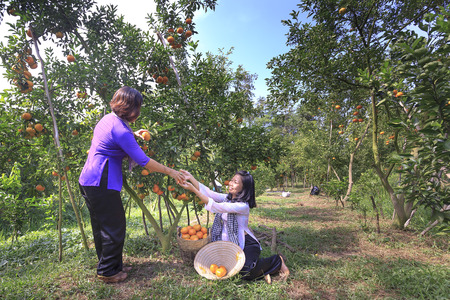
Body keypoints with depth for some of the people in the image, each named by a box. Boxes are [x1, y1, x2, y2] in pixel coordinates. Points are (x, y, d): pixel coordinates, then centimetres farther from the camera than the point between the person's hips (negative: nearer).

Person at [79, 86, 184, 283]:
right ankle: (108, 271, 20)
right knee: (114, 226, 4)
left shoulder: (108, 119, 8)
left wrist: (133, 134, 23)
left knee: (101, 226, 20)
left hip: (88, 181, 10)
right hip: (101, 184, -10)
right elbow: (144, 161, -22)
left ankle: (107, 266, 36)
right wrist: (171, 172, -15)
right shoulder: (120, 130, -21)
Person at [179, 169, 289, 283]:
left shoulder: (243, 206, -23)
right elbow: (209, 193, -7)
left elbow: (216, 207, -30)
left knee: (247, 274, -25)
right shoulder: (227, 198, 2)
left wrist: (193, 189, -32)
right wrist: (191, 178, -16)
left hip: (246, 244, -7)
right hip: (231, 244, 7)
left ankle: (277, 261, 5)